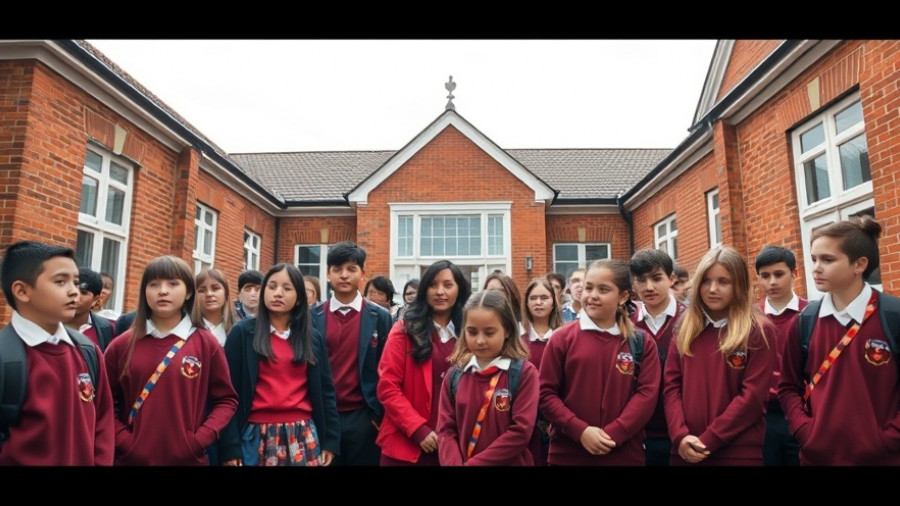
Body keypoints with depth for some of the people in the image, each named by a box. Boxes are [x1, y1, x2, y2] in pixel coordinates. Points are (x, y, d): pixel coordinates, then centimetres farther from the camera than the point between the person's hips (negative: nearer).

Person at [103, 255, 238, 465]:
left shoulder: (207, 344, -3)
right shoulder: (121, 345, 1)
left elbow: (226, 399, 1)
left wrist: (200, 440, -10)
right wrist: (122, 441, -6)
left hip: (189, 459, -1)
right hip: (133, 457, 1)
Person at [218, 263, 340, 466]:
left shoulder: (313, 338, 7)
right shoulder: (242, 332, -1)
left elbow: (326, 390, 8)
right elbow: (230, 390, -4)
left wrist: (331, 439, 5)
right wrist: (230, 445, -8)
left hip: (303, 435, 2)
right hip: (257, 436, -2)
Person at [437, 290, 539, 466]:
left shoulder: (525, 372, -10)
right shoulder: (454, 376, 0)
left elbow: (521, 430, -16)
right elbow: (446, 429, -3)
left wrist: (472, 463, -18)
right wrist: (454, 463, -20)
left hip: (509, 463, -2)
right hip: (460, 461, 3)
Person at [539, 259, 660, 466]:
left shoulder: (642, 343, 3)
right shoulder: (562, 338, -2)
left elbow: (647, 393, -4)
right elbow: (546, 393, -4)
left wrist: (613, 434, -14)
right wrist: (580, 431, -14)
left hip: (624, 454, 1)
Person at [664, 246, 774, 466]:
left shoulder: (759, 330, -3)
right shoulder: (685, 327, 7)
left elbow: (753, 394, -10)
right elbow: (672, 385, 3)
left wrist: (707, 440, -14)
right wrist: (680, 436, -11)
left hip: (738, 452, -3)